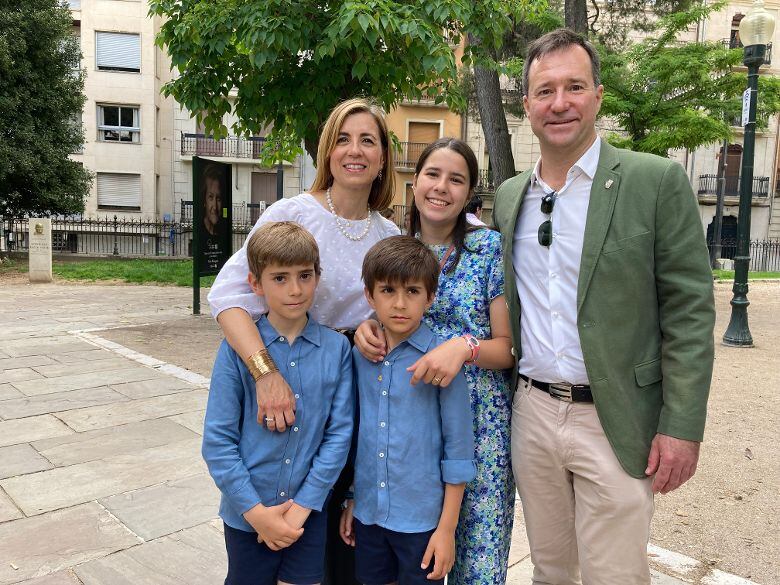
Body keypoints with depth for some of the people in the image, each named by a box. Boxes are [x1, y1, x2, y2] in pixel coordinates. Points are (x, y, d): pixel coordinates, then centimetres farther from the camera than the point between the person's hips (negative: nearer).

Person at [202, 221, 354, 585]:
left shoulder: (336, 348, -8)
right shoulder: (237, 348, -12)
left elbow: (339, 433, -7)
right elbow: (218, 439, -10)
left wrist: (300, 508, -9)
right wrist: (256, 511, -12)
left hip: (309, 512, 1)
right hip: (247, 514, -1)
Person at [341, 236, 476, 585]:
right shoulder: (359, 356, -1)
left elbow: (458, 447, -10)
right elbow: (356, 433, 9)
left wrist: (447, 528, -9)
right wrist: (351, 501, 12)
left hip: (421, 518, -4)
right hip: (368, 513, 4)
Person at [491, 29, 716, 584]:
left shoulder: (657, 181, -7)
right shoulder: (509, 195, 7)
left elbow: (689, 311, -9)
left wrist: (682, 426, -12)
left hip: (615, 422, -4)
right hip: (531, 413, 4)